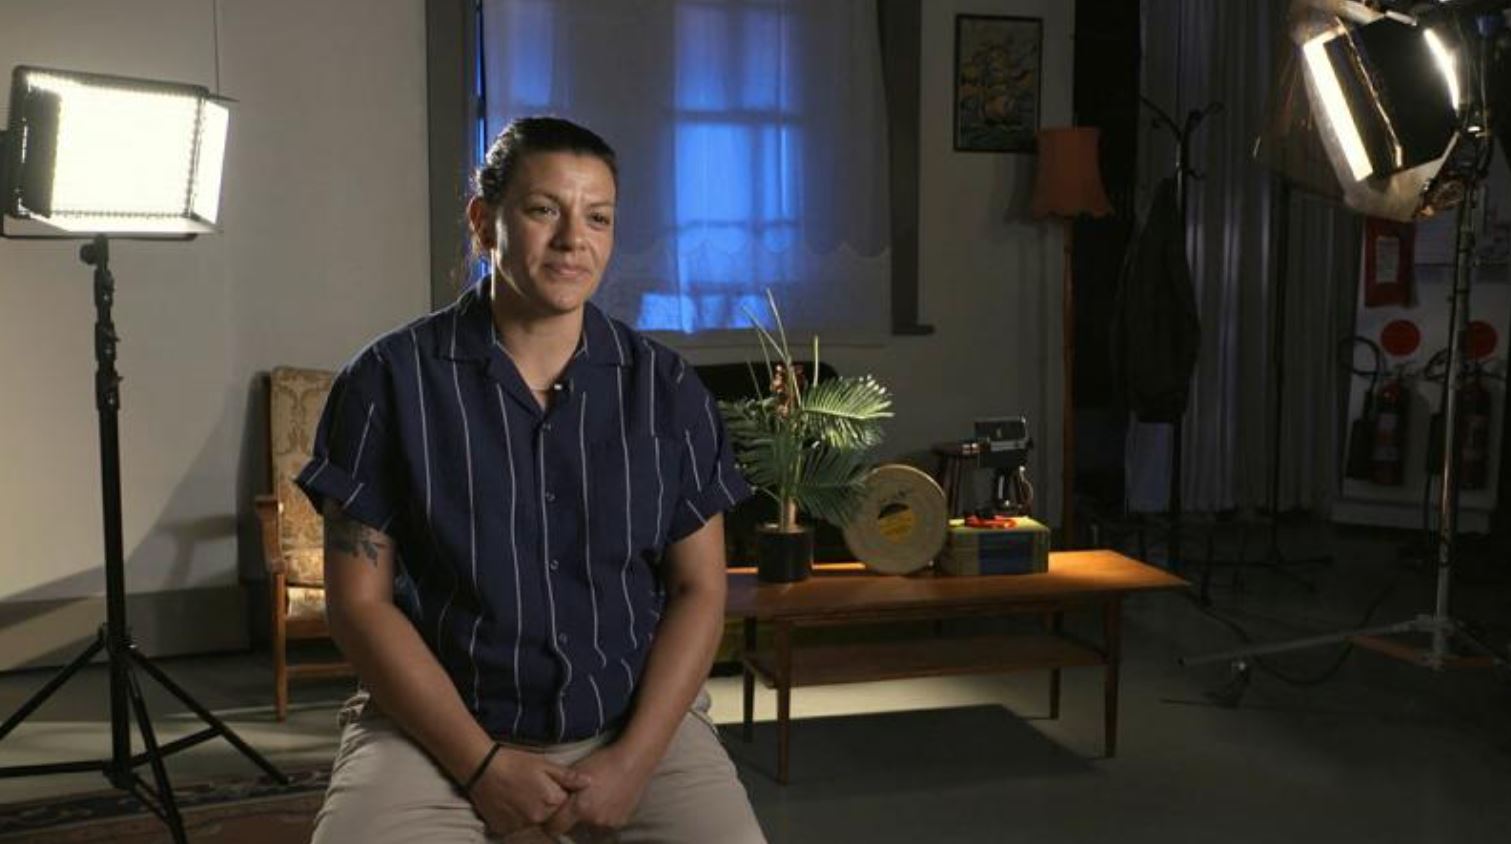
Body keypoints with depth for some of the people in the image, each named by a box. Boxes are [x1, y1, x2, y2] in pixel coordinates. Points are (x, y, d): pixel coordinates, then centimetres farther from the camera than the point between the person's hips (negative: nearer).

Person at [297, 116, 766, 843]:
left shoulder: (666, 388, 2)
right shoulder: (389, 381, -4)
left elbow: (698, 591, 2)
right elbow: (360, 600, -4)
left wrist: (632, 761, -10)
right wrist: (482, 763, -11)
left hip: (639, 721, 2)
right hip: (437, 726, -1)